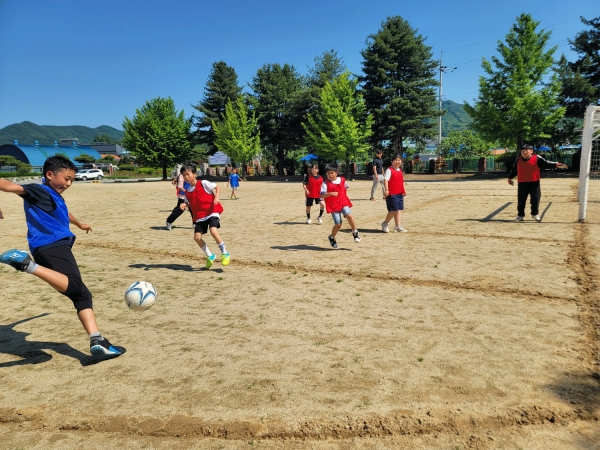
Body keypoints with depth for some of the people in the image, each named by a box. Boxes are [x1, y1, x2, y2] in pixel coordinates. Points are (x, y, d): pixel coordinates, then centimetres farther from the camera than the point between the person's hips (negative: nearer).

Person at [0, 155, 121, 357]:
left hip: (57, 246, 9)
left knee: (82, 295, 3)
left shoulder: (55, 197, 28)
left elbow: (64, 214, 50)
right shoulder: (39, 191, 0)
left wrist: (79, 224, 70)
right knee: (75, 287, -32)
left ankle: (97, 341, -2)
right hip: (51, 247, -9)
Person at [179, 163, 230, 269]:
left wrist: (216, 197, -23)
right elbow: (188, 202, 18)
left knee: (213, 231, -26)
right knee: (197, 237, -3)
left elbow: (217, 186, -7)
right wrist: (184, 205, -5)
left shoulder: (203, 183, -9)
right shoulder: (187, 190, 6)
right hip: (199, 216, 6)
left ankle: (225, 254, -6)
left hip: (212, 212, -6)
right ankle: (210, 256, 18)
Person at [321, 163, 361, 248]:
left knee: (349, 215, -23)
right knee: (338, 224, -5)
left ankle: (355, 232, -3)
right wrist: (331, 193, -36)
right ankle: (332, 237, 22)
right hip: (333, 206, -3)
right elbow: (322, 195, -21)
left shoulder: (342, 180, 7)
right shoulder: (325, 183, -7)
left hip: (343, 203, 3)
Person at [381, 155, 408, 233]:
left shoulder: (400, 170, 17)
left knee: (399, 210, 7)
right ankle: (385, 224, 8)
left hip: (400, 194, 8)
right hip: (392, 194, -8)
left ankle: (398, 226, 10)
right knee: (394, 210, -10)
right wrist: (386, 190, -29)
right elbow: (385, 179, -18)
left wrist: (404, 189, 17)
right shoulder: (389, 170, -8)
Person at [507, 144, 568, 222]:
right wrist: (510, 178, 19)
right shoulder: (518, 160, 5)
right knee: (521, 200, 5)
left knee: (535, 199, 5)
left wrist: (556, 164, -25)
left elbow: (546, 163, -12)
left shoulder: (537, 159, -4)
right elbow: (514, 170, 16)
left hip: (534, 183, -2)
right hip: (522, 184, 2)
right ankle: (520, 215, 18)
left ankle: (535, 214, 24)